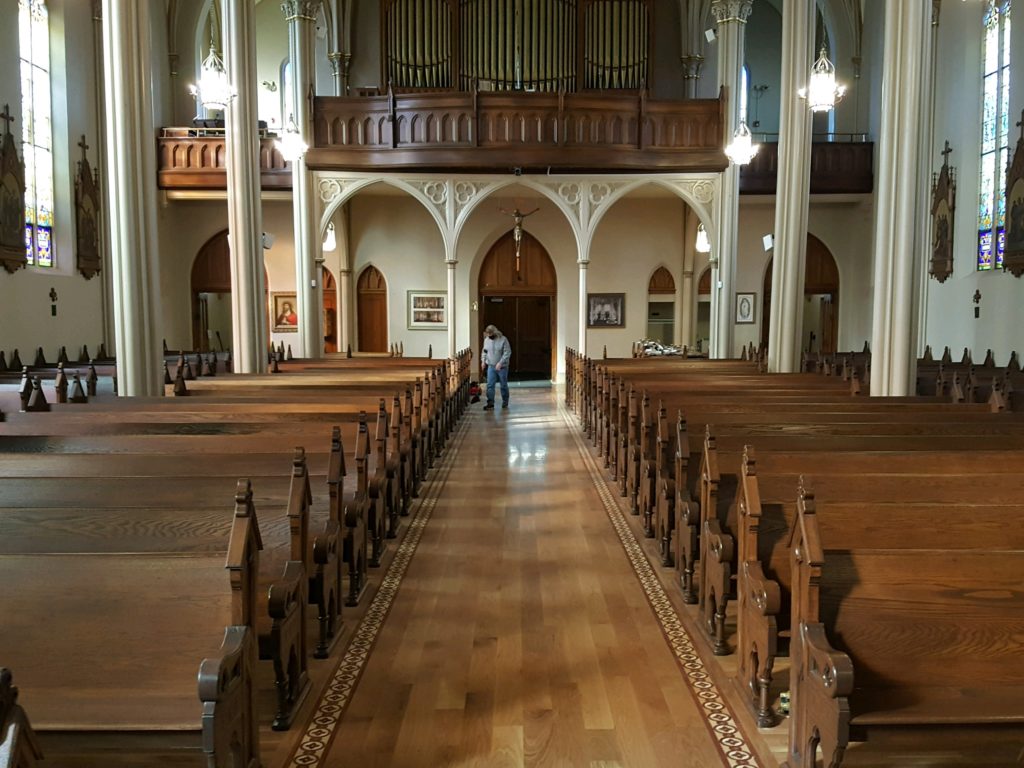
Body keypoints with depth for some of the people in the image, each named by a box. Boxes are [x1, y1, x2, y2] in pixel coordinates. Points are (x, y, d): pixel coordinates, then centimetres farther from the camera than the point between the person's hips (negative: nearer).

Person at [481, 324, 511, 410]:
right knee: (490, 385, -5)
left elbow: (507, 353, -16)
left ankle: (505, 402, 25)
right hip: (491, 366, 4)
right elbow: (485, 351, 16)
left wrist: (500, 363, -23)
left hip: (502, 367, -4)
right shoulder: (486, 340, 3)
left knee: (504, 385, 9)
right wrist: (483, 360, 0)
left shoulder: (503, 339, -13)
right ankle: (490, 404, -4)